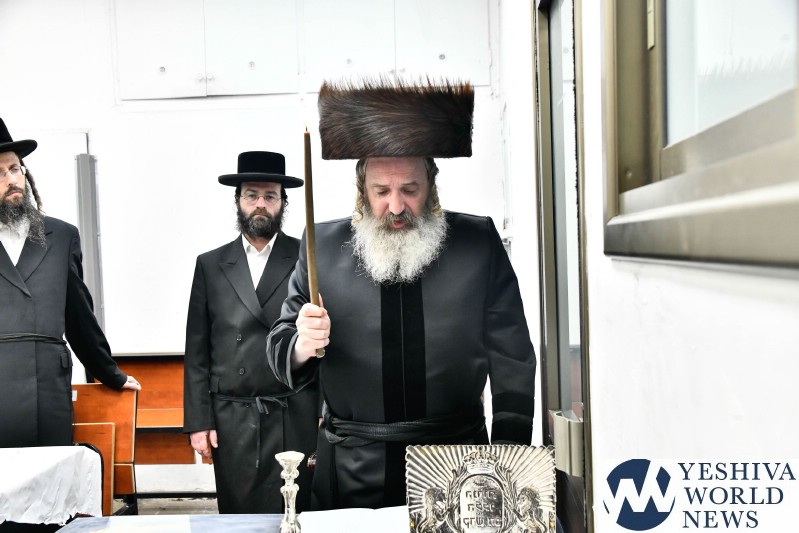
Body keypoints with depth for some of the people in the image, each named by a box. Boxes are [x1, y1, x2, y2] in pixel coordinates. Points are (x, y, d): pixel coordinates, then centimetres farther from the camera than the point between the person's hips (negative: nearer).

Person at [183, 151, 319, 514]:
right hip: (231, 419, 2)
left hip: (296, 418, -2)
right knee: (237, 515, 9)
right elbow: (197, 351, 8)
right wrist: (197, 420, 3)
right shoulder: (211, 265, 8)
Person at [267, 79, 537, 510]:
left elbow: (513, 362, 2)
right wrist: (302, 345, -18)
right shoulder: (322, 247, 0)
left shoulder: (479, 244, -1)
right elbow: (280, 352, 6)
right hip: (352, 471, 1)